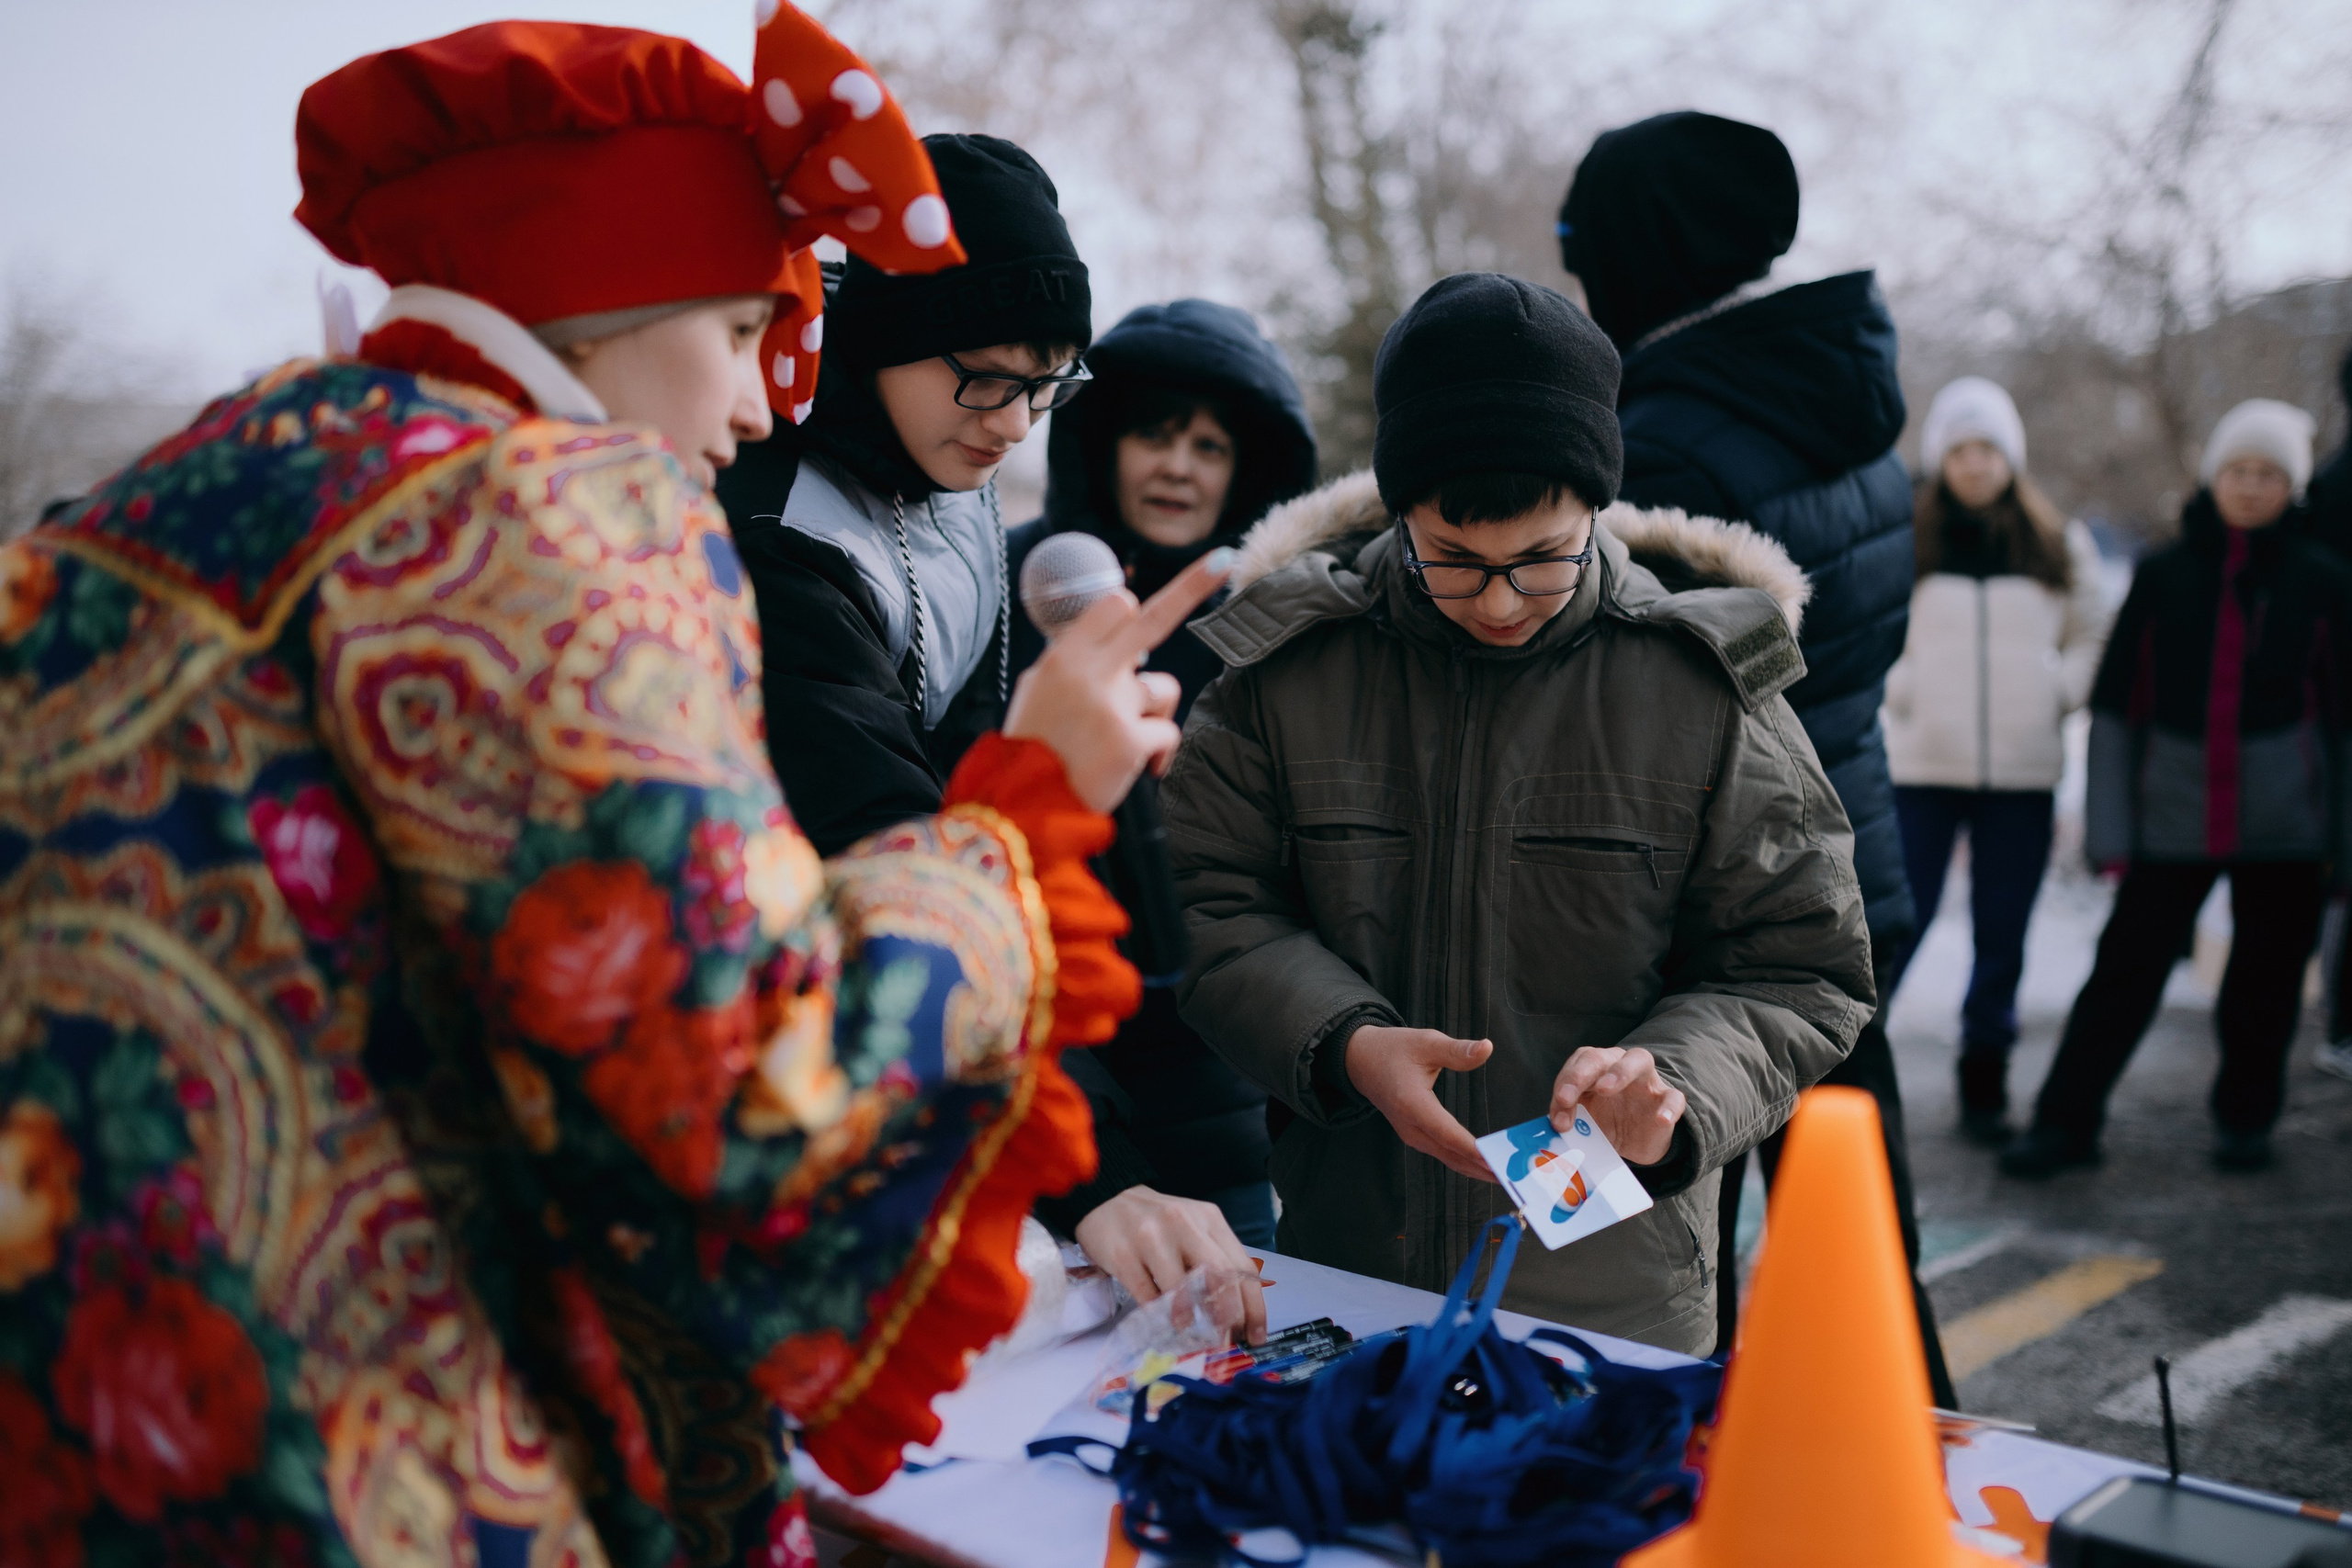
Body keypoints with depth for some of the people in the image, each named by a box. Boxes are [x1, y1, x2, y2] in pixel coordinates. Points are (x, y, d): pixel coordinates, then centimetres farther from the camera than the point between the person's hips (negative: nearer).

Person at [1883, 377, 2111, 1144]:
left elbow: (2094, 634, 17)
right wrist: (1899, 688, -7)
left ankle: (1984, 1088, 21)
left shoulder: (2058, 546, 9)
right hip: (1920, 765, -2)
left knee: (2003, 938, 9)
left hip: (2024, 771, 3)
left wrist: (2060, 692, 0)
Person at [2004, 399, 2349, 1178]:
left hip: (2283, 822, 0)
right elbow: (2115, 702, 4)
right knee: (2124, 969, -3)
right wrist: (2109, 828, -1)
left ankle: (2245, 1120, 28)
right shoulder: (2161, 576, 3)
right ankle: (2065, 1122, 4)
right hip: (2175, 815, 0)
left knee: (2266, 982, 10)